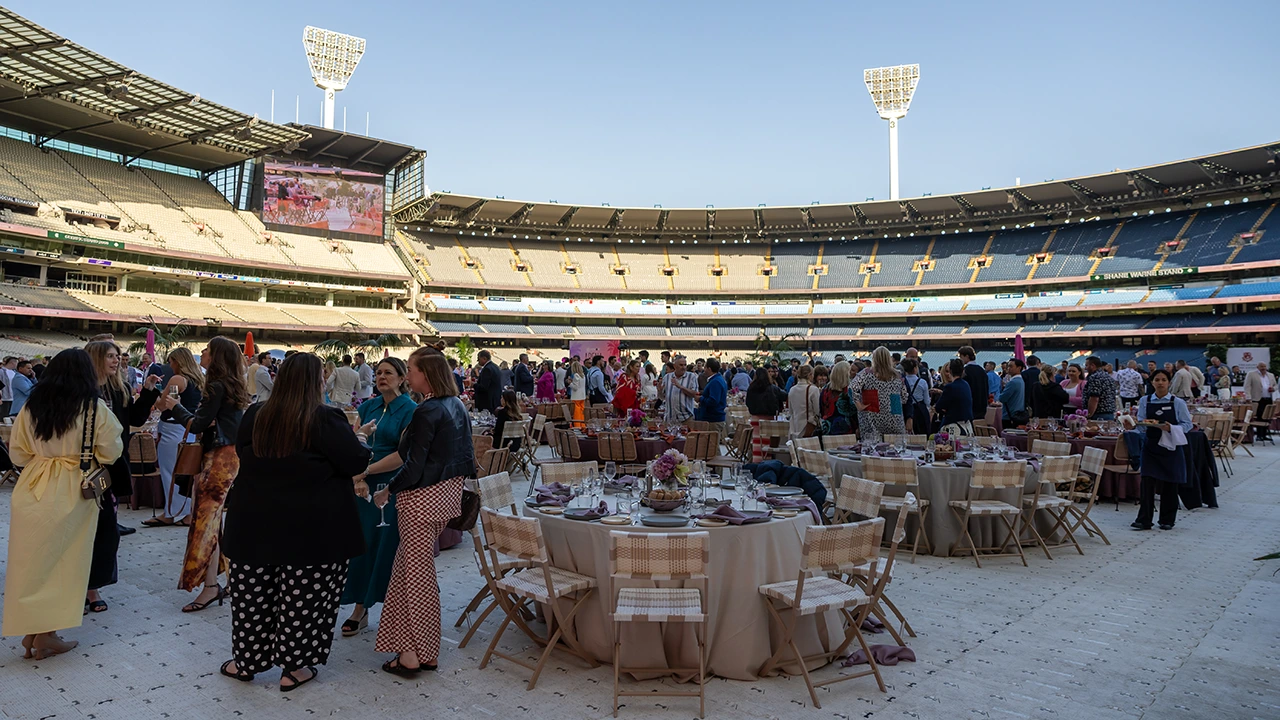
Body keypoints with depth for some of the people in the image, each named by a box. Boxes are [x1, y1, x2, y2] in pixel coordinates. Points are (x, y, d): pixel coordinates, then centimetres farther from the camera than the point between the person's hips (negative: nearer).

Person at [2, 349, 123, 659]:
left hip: (32, 491, 4)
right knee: (63, 562, 7)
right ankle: (47, 634, 12)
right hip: (72, 492, -4)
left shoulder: (31, 407, 2)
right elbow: (111, 452, -7)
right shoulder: (95, 408, -10)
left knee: (32, 558, 14)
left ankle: (30, 631, 20)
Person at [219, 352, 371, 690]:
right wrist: (358, 440, 7)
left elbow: (242, 455, 17)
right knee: (303, 598, 6)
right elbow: (357, 462, -12)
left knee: (253, 594, 15)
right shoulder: (327, 420, -15)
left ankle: (246, 661, 29)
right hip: (312, 529, -4)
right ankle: (294, 666, 16)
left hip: (255, 522, 5)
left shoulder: (254, 415, 2)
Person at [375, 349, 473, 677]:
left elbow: (413, 468, -20)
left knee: (416, 573, 3)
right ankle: (424, 650, 27)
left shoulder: (427, 412, -20)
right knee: (419, 567, 18)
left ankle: (414, 654, 14)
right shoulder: (457, 406, 6)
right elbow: (465, 456, 13)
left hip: (423, 497, -9)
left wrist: (388, 491, -6)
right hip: (449, 491, 9)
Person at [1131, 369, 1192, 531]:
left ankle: (1167, 520, 19)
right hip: (1151, 446, 1)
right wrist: (1146, 424, -16)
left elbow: (1187, 424, -2)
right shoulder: (1144, 401, 4)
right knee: (1147, 482, -6)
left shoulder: (1178, 402, -1)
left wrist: (1171, 428, -19)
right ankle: (1144, 520, -2)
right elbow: (1140, 422, 6)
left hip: (1170, 447, -1)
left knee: (1169, 484, 6)